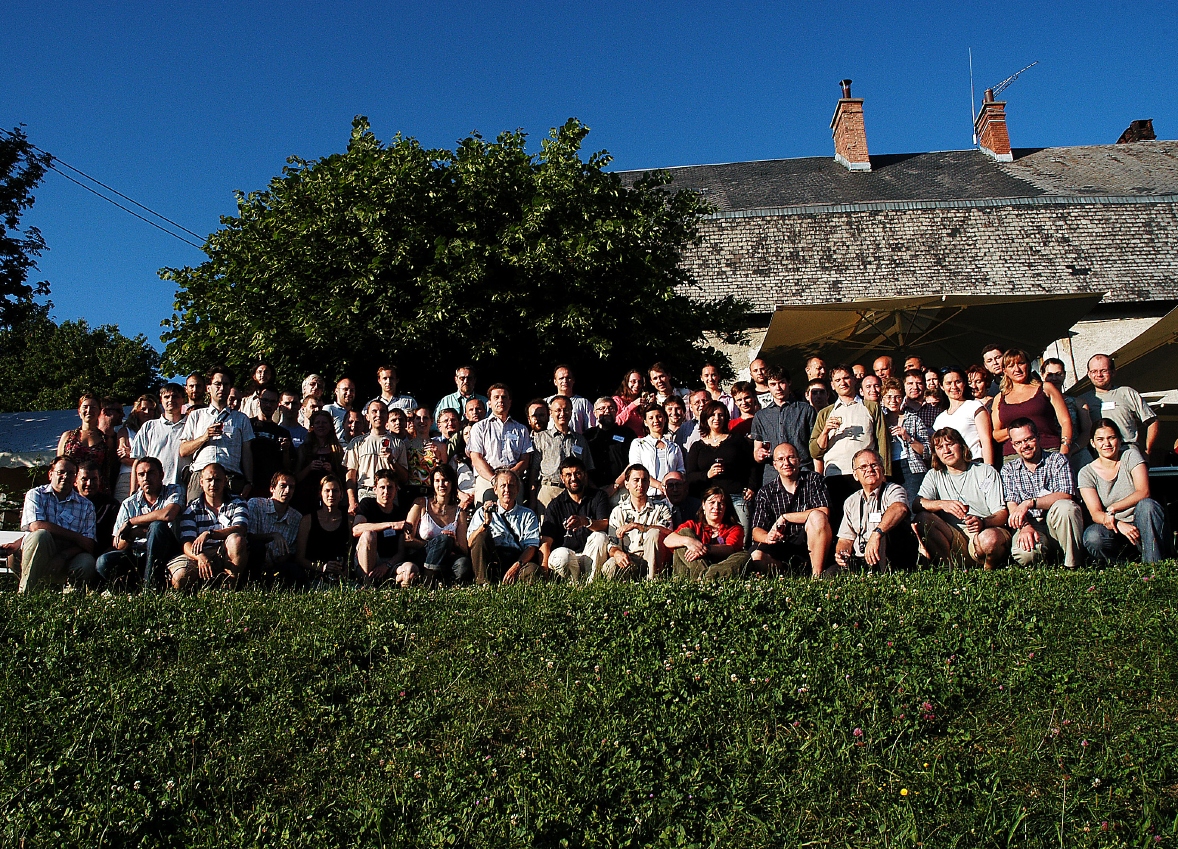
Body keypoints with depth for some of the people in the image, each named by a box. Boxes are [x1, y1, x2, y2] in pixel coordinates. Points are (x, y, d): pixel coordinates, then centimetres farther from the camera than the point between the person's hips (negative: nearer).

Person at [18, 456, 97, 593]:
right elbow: (36, 525, -13)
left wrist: (63, 556, -20)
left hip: (69, 556, 1)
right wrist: (76, 537, -13)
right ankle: (26, 592, -21)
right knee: (41, 535, -32)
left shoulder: (86, 506, 10)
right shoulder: (36, 495, 6)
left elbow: (88, 543, 0)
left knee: (87, 564, -31)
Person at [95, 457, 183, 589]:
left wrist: (130, 522, -12)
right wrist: (132, 534, -18)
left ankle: (149, 585, -28)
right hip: (136, 556, 2)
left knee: (157, 526, -31)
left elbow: (168, 515, -24)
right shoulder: (129, 504, 10)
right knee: (104, 562, -24)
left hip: (166, 553, -2)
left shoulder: (174, 492, 1)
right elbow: (118, 546, 7)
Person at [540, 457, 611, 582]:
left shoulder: (598, 496, 7)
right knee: (561, 554, -34)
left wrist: (586, 522, -35)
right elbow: (546, 541, -3)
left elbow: (606, 525, -12)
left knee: (600, 537, -29)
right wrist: (543, 569, -20)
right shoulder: (556, 505, 6)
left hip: (592, 557, 1)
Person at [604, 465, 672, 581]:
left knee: (654, 533, -29)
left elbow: (667, 531, -12)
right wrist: (617, 553, -20)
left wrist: (635, 526, -18)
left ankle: (652, 580, -26)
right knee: (609, 567, -34)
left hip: (652, 560, 0)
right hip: (629, 560, 0)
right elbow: (612, 545, 6)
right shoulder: (618, 512, 14)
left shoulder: (661, 508, 11)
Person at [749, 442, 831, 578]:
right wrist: (767, 537, -24)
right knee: (756, 557, -29)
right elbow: (757, 530, 2)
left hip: (810, 541, -1)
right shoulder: (766, 492, 6)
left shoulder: (813, 479, 3)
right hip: (781, 544, 1)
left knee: (817, 516, -31)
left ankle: (817, 576, -25)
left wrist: (784, 517, -12)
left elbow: (823, 513, -13)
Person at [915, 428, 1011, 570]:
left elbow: (1002, 514, -1)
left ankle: (989, 569, -4)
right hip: (956, 539, 2)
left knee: (989, 538, -37)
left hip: (988, 530, -2)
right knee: (922, 519, -22)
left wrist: (983, 523, -23)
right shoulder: (934, 475, 16)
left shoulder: (986, 472, 7)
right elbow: (917, 504, -3)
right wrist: (942, 504, -23)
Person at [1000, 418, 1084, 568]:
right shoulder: (1009, 470, 12)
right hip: (1031, 524, 0)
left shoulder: (1058, 461, 5)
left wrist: (1030, 503, -22)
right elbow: (1012, 505, 0)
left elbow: (1065, 496, -10)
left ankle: (1074, 564, -20)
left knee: (1064, 507, -35)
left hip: (1058, 523, 0)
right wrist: (1025, 526, -22)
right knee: (1024, 553, -34)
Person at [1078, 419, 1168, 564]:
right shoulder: (1087, 473, -1)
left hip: (1141, 524, 0)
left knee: (1147, 505, -32)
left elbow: (1143, 492, -13)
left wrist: (1112, 509, -25)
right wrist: (1119, 525, -30)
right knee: (1092, 537, -33)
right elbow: (1096, 513, -10)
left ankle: (1153, 565, -28)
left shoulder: (1130, 455, -1)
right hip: (1113, 530, 0)